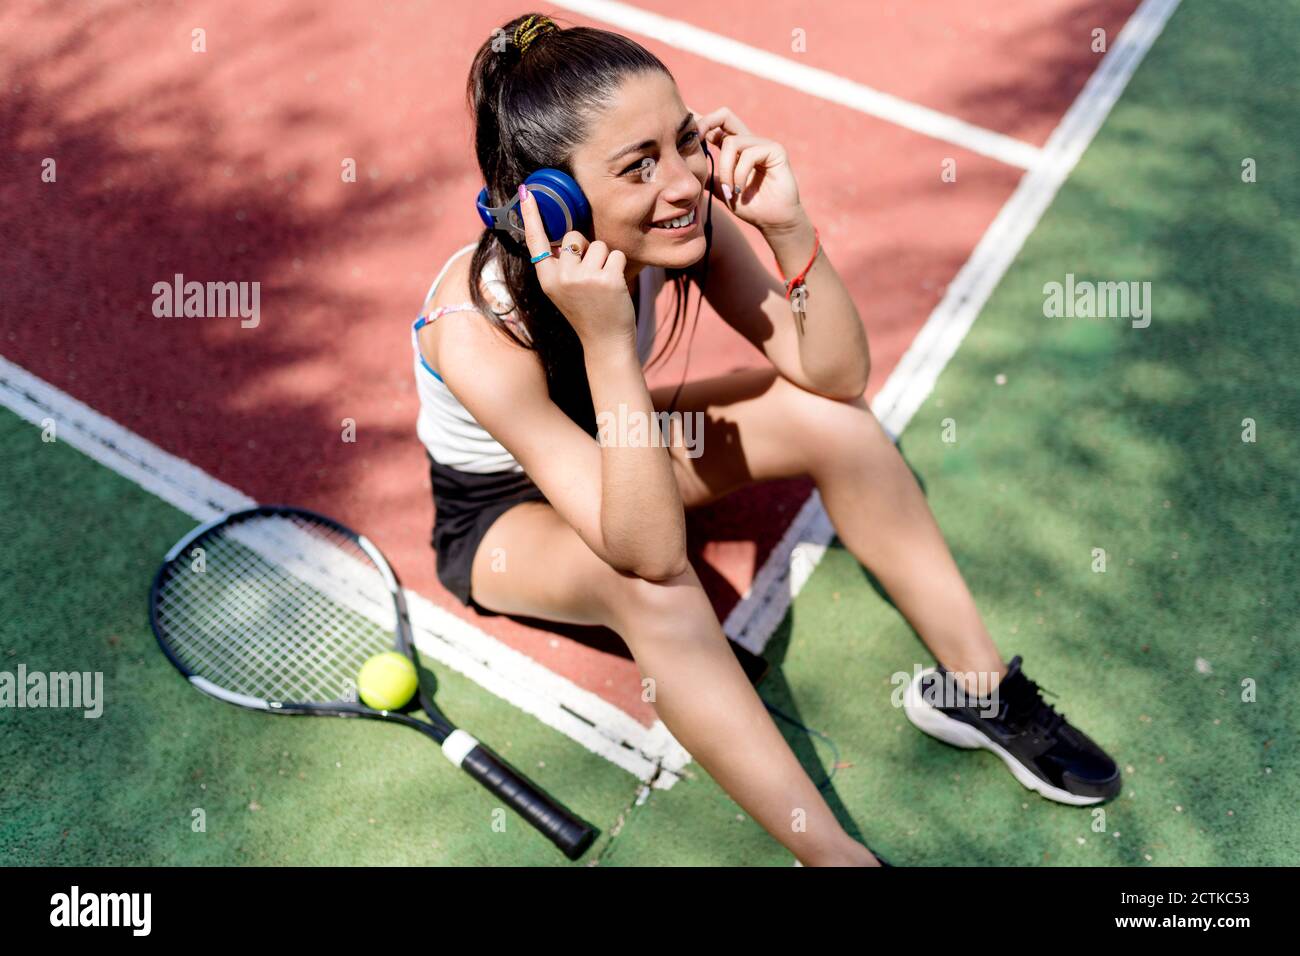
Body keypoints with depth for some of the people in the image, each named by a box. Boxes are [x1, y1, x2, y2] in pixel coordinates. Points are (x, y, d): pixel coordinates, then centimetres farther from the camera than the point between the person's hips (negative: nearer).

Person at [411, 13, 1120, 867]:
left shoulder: (684, 222, -23)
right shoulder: (476, 327, -38)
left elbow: (835, 372, -20)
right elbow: (648, 551, -41)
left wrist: (788, 226, -35)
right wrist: (607, 342, -51)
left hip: (605, 450, 5)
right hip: (497, 514, -5)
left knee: (831, 413, -16)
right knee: (652, 586, -38)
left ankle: (976, 683, -2)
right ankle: (837, 854, -22)